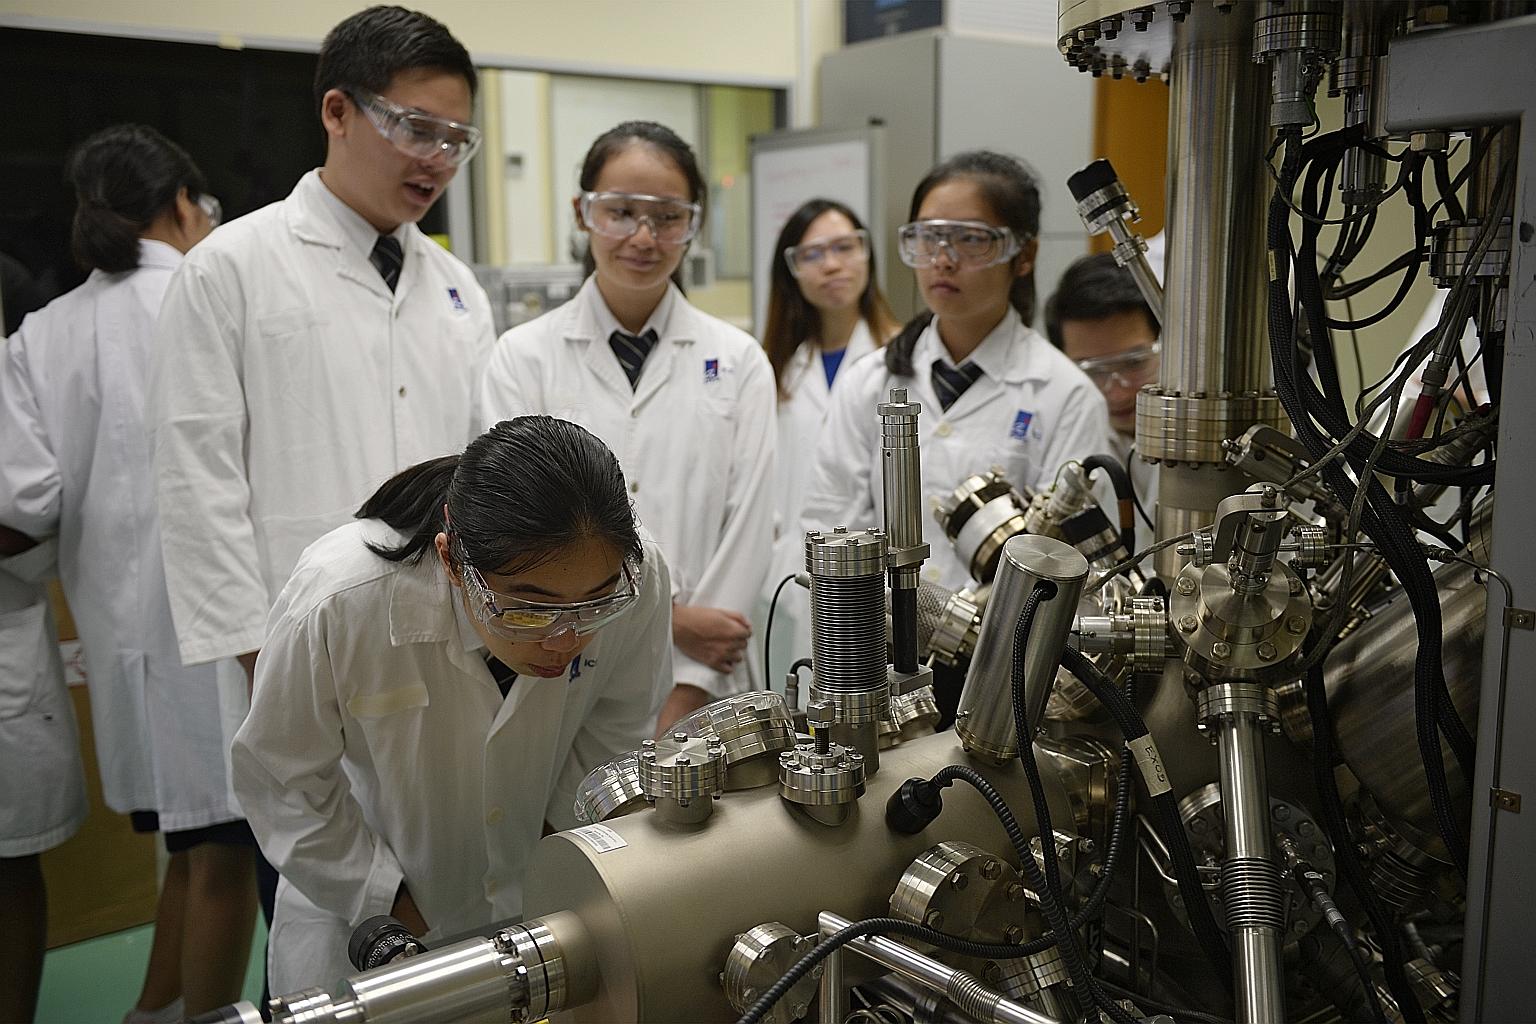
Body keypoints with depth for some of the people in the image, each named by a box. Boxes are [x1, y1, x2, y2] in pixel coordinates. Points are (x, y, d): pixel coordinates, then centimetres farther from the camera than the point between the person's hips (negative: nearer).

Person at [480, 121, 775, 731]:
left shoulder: (739, 362, 2)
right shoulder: (522, 357, -1)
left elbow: (746, 535, -3)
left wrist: (687, 694, -9)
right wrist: (664, 618, -13)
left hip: (701, 689, 1)